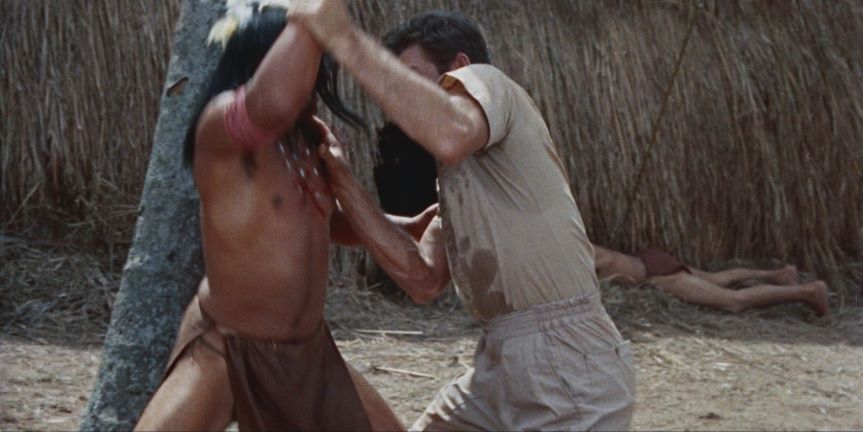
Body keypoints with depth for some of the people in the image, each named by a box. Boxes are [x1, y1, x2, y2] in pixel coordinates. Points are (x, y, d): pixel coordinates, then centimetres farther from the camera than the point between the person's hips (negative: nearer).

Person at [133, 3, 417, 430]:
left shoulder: (311, 139, 3)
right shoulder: (220, 125, -22)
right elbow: (273, 101, -48)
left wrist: (410, 226, 19)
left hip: (308, 350, 8)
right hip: (227, 349, -7)